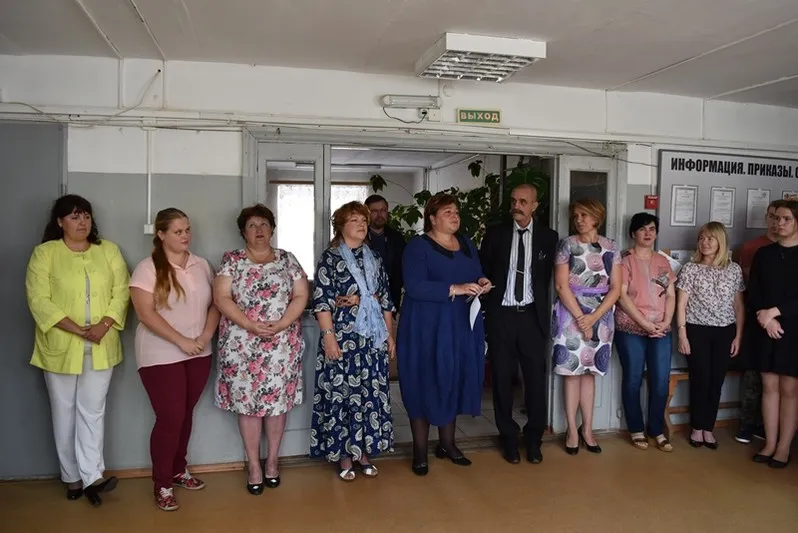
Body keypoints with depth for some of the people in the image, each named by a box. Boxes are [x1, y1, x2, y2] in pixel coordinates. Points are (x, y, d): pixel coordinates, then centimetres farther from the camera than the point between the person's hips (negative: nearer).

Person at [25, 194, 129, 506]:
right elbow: (38, 300, -11)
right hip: (60, 346, -1)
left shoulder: (109, 250, 5)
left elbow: (121, 291, -1)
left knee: (93, 411, 4)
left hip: (100, 348, 1)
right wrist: (77, 330, -19)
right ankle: (73, 477, 22)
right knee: (64, 413, 10)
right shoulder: (44, 253, -3)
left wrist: (103, 325, -16)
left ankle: (91, 476, 7)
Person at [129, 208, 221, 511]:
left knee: (185, 415, 15)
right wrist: (182, 341, -19)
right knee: (169, 418, -3)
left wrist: (206, 335, -8)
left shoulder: (201, 266, 7)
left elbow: (214, 304, 9)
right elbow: (146, 314, -16)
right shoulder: (148, 269, -9)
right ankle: (162, 485, 14)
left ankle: (179, 470, 33)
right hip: (161, 357, -5)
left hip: (198, 355, 5)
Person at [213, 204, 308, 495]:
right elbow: (221, 298, -5)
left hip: (282, 344, 1)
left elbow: (301, 296, 2)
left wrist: (280, 324, -13)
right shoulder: (232, 260, 4)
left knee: (278, 400, 6)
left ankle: (272, 460, 23)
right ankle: (254, 465, 17)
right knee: (247, 400, 3)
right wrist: (250, 325, -17)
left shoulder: (287, 259, 7)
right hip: (242, 343, -1)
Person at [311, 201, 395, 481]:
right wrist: (329, 336, -17)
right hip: (343, 337, -4)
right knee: (341, 393, 1)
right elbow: (321, 301, -9)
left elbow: (386, 300, 13)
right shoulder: (330, 257, -3)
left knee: (371, 393, 7)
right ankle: (343, 454, 14)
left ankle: (364, 451, 21)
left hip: (372, 338, 5)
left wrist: (390, 335, 9)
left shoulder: (374, 258, 12)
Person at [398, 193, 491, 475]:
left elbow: (477, 274, 16)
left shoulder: (466, 243, 12)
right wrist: (454, 289, -26)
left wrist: (481, 282, -7)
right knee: (425, 383, 0)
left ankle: (447, 443, 27)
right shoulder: (418, 245, -8)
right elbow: (414, 286, -20)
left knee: (455, 382, 12)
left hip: (463, 325, 6)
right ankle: (420, 451, 12)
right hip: (427, 327, -6)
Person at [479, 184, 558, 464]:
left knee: (536, 379, 5)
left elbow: (549, 278, 4)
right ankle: (509, 438, 23)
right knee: (502, 379, 7)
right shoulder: (495, 233, 3)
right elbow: (483, 271, 6)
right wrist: (487, 307, 0)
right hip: (501, 315, 0)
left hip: (532, 316, 0)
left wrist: (543, 310, -1)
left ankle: (533, 439, 22)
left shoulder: (548, 236, 3)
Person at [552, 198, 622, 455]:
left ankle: (587, 428, 20)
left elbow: (616, 288, 1)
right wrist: (581, 318, -13)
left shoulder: (610, 247, 5)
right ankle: (572, 430, 11)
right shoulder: (567, 244, -2)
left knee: (589, 371, 10)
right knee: (572, 371, 1)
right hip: (572, 314, -2)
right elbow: (561, 285, -8)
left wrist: (594, 317, -10)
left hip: (600, 316, 2)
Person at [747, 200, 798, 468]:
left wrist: (775, 312, -16)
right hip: (766, 329, 3)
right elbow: (753, 294, 5)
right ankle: (770, 443, 13)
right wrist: (765, 317, -9)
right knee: (769, 386, 6)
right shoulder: (763, 254, 9)